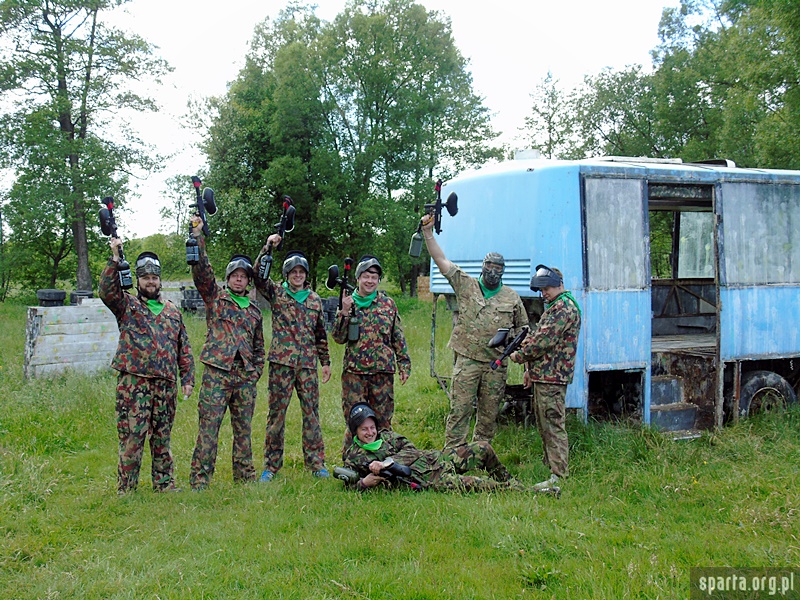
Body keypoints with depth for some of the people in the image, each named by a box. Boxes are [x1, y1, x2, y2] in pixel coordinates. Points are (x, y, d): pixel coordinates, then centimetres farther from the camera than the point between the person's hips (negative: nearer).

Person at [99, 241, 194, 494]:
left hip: (166, 383, 4)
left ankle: (164, 484, 19)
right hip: (133, 381, -4)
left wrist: (188, 379, 9)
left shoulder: (173, 311, 17)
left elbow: (184, 348, 16)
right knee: (131, 436, -5)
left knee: (163, 436, 11)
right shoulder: (126, 305, 7)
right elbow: (107, 291, -14)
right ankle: (126, 489, 2)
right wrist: (115, 258, -20)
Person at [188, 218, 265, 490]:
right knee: (208, 428, -6)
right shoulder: (215, 297, 6)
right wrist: (197, 235, -15)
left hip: (245, 378, 4)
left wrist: (255, 372, 10)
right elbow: (201, 269, -7)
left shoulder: (254, 311, 17)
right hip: (217, 373, -4)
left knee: (244, 429, 10)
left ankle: (245, 476, 19)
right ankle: (199, 480, -3)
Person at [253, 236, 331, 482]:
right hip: (281, 362, -2)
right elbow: (258, 276, -12)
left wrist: (326, 362, 14)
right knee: (277, 412, 2)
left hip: (308, 364, 2)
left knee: (312, 412, 4)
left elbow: (321, 334, 17)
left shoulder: (315, 299, 13)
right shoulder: (276, 293, 5)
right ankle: (271, 465, 10)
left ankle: (316, 464, 11)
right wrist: (268, 247, -20)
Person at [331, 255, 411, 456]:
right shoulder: (348, 303, 4)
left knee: (383, 421, 7)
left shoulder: (388, 303, 6)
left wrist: (404, 364, 5)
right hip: (354, 371, -1)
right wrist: (344, 312, -13)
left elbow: (398, 337, 10)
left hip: (383, 371, 1)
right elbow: (338, 338, -1)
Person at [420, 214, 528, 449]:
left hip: (496, 364, 2)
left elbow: (523, 330, 17)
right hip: (467, 360, -2)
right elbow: (440, 259, 1)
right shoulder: (466, 286, 6)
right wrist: (428, 231, -8)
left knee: (489, 414, 8)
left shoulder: (512, 297, 10)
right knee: (460, 410, -5)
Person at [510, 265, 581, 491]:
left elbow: (544, 341, -20)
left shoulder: (564, 307, -14)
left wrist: (519, 356, -8)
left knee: (553, 424, -9)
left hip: (552, 377, -11)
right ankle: (550, 463, 24)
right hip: (544, 374, 11)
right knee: (543, 423, 15)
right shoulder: (555, 306, 20)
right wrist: (531, 368, 20)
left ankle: (559, 476, -8)